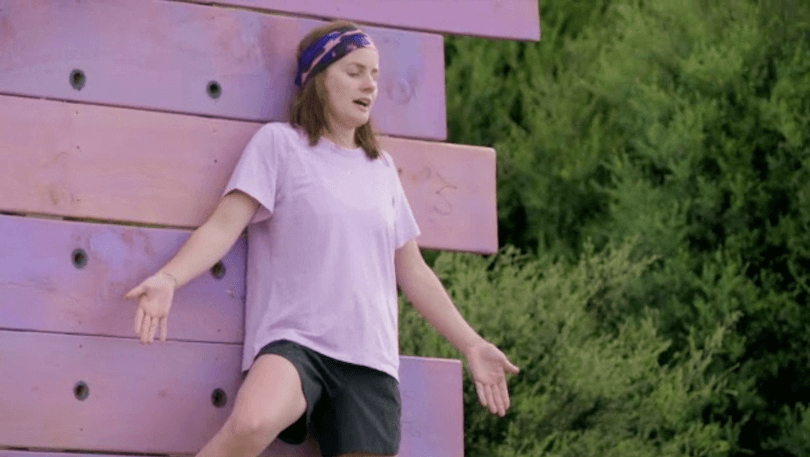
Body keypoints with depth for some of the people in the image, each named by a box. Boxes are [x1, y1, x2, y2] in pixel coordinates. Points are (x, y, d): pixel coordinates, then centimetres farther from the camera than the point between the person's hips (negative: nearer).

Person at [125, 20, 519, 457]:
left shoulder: (381, 168, 20)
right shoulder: (279, 142, 5)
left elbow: (412, 270, 25)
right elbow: (224, 225, -5)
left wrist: (471, 345, 23)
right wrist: (168, 278, -23)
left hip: (371, 360, 5)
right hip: (291, 340, -5)